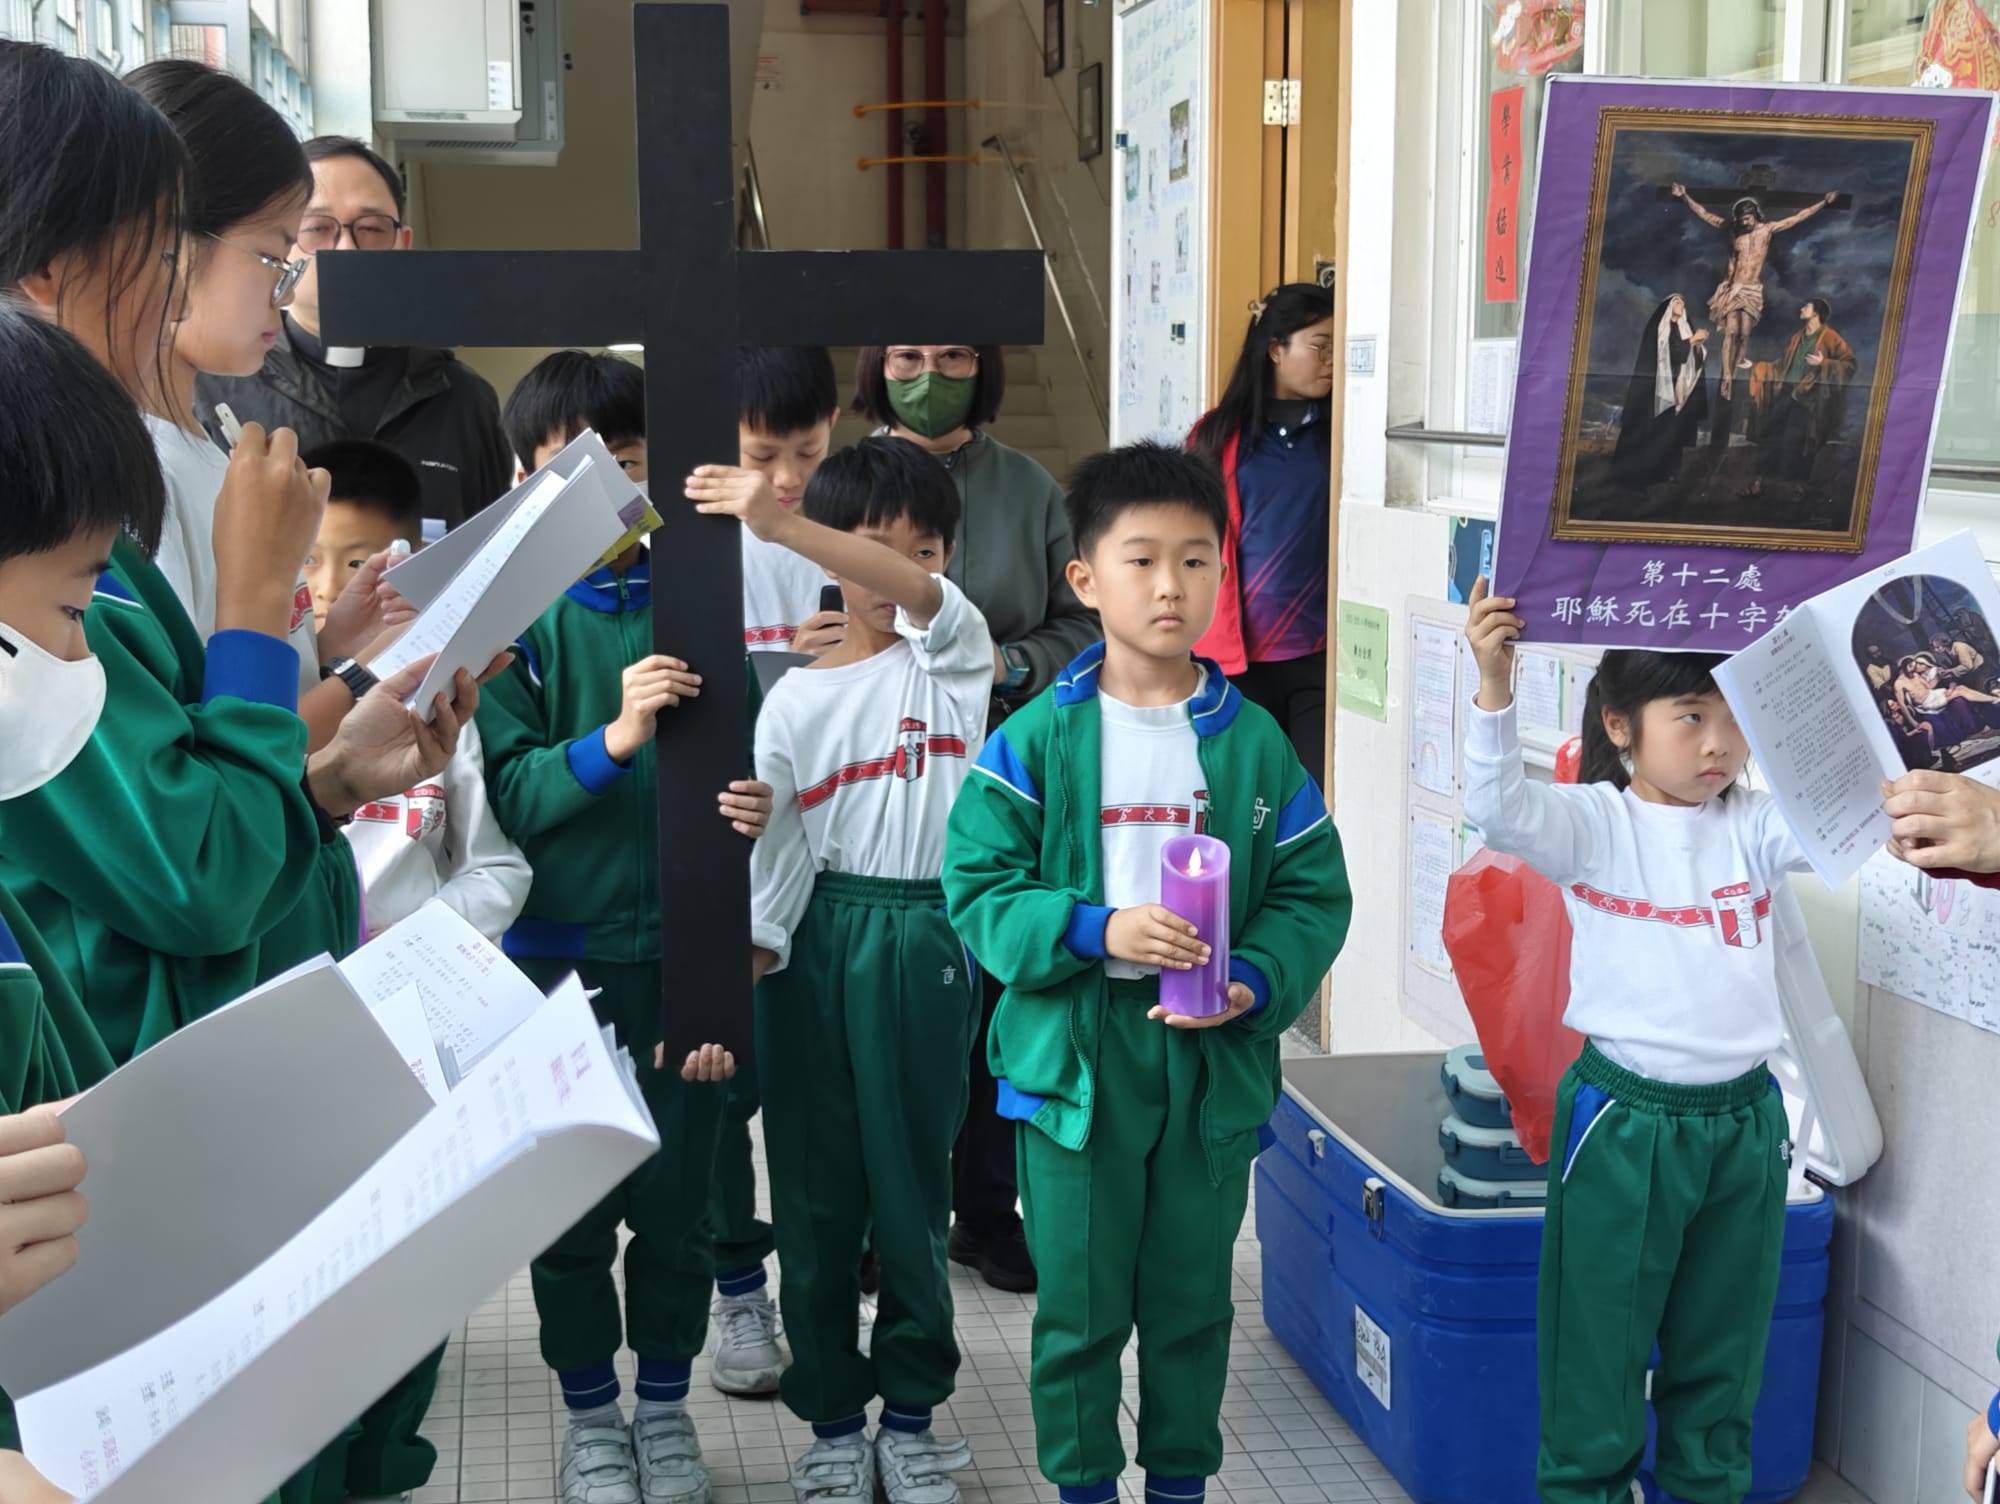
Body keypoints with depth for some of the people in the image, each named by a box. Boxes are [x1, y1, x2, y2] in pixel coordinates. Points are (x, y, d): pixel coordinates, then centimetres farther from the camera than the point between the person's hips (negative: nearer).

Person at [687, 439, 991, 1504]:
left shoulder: (955, 650, 1)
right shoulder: (796, 698, 4)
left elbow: (910, 591, -22)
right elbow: (771, 848, 0)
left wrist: (775, 523, -37)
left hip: (929, 944, -1)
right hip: (818, 946, 1)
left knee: (914, 1178, 8)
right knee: (816, 1183, 7)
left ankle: (911, 1411, 23)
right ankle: (831, 1416, 22)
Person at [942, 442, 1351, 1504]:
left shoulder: (1255, 743, 1)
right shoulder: (1036, 739, -6)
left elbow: (1313, 893, 3)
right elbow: (979, 889, -7)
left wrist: (1254, 982, -15)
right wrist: (1097, 930, -21)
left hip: (1215, 1063, 2)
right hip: (1072, 1058, -2)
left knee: (1192, 1299, 16)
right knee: (1079, 1305, 9)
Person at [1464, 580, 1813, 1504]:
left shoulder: (1757, 828, 3)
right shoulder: (1595, 824, -7)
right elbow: (1500, 806, -23)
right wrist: (1494, 688, -38)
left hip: (1743, 1121, 4)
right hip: (1624, 1117, -4)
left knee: (1721, 1356, 18)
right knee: (1597, 1345, 6)